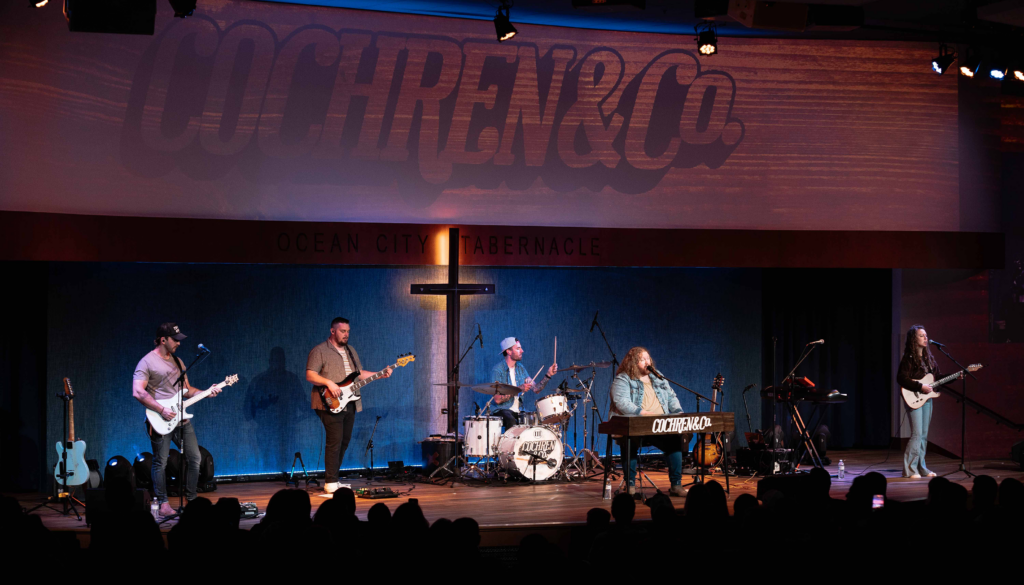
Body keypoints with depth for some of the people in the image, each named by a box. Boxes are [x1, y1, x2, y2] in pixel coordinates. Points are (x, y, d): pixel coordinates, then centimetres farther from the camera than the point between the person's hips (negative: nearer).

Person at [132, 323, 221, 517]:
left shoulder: (177, 361, 15)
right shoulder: (147, 362, -8)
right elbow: (138, 392, -17)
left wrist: (207, 392, 4)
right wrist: (162, 410, -19)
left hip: (182, 419, 7)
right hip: (161, 420, -7)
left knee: (194, 459, 7)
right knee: (161, 463, -1)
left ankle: (191, 499, 18)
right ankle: (163, 504, 7)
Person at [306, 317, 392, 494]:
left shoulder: (350, 351, 19)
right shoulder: (319, 351, -4)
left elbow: (359, 373, 22)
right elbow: (310, 375, -11)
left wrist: (381, 374, 10)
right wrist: (329, 383, -24)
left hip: (349, 404, 8)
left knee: (344, 442, 8)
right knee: (335, 442, -13)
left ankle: (331, 479, 17)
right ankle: (330, 483, -9)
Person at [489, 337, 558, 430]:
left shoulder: (520, 368, 11)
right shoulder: (497, 370, -11)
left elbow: (535, 388, 6)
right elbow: (497, 399, -18)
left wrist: (548, 375, -7)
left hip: (519, 411, 6)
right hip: (501, 410, -6)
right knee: (512, 422, -36)